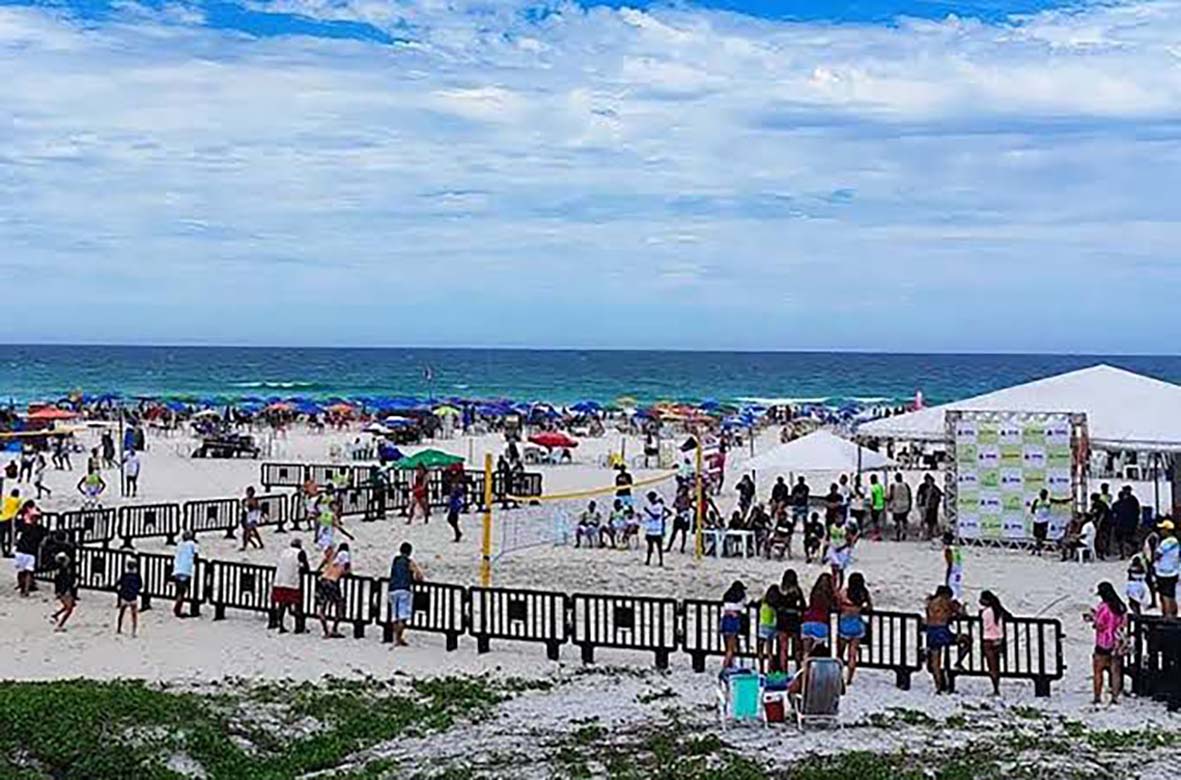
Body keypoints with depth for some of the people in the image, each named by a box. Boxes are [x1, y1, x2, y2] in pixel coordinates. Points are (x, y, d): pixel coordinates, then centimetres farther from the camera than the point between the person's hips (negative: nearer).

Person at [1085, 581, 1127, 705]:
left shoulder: (1103, 606, -17)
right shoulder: (1121, 606, 4)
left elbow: (1100, 625, -17)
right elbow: (1124, 623, 13)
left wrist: (1093, 617, 1)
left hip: (1104, 644, -6)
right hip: (1117, 643, 6)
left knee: (1097, 671, 5)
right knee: (1115, 671, 10)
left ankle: (1098, 697, 4)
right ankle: (1115, 697, 9)